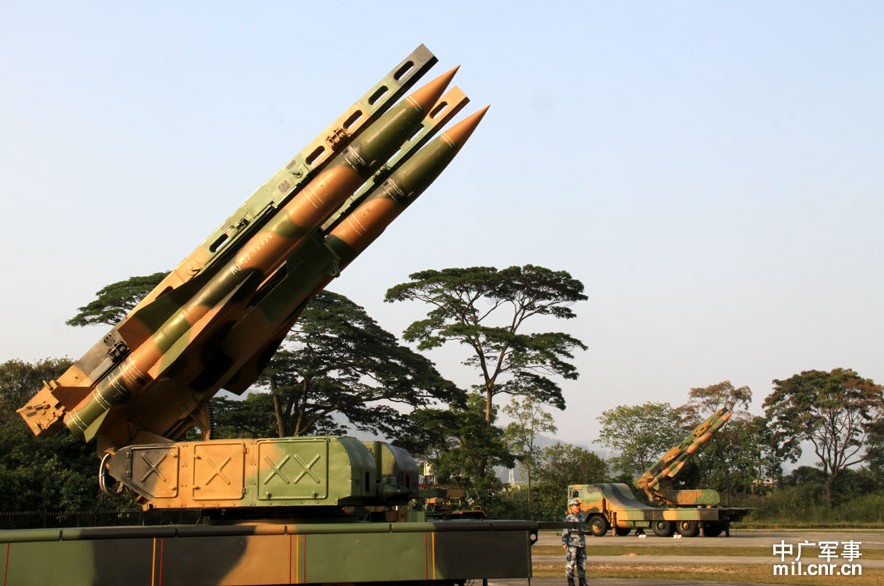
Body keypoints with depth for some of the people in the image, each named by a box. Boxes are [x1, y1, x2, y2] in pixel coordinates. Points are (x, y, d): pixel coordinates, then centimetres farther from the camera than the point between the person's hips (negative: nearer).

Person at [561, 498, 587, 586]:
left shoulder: (580, 518, 15)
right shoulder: (568, 518, -7)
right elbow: (565, 531, -10)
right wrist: (564, 544, -16)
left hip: (581, 544, 7)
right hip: (572, 543, -7)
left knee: (582, 563, 8)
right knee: (570, 562, -5)